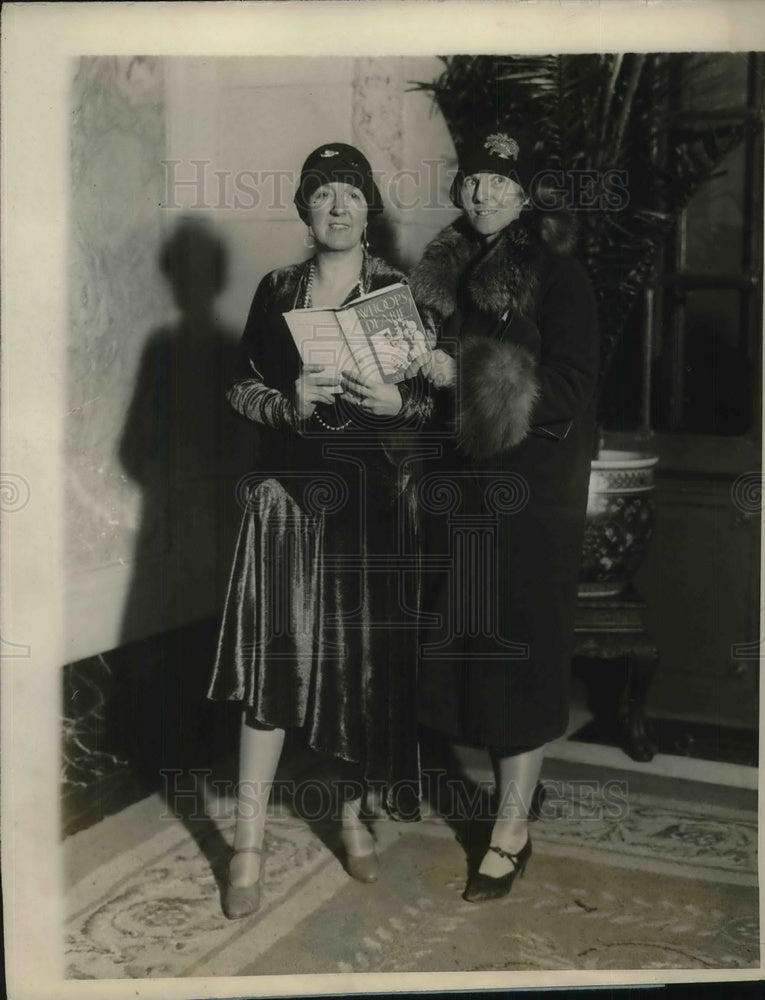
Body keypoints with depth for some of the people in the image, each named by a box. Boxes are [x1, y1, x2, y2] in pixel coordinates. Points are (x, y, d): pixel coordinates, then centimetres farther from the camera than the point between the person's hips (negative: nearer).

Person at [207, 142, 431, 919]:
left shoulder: (399, 291, 4)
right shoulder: (276, 292, 7)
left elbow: (437, 398, 5)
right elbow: (241, 388, 7)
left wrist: (397, 402, -16)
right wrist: (289, 402, -12)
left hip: (374, 496, 0)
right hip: (289, 495, 0)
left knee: (368, 660, 3)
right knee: (272, 657, -4)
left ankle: (353, 811, 24)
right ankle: (249, 841, 4)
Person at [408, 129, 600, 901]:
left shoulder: (556, 274, -7)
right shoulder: (444, 271, 12)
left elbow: (572, 387, -15)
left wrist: (461, 376, -20)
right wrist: (415, 374, 0)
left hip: (529, 491, -6)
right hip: (458, 483, 6)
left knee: (518, 654, -1)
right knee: (470, 648, 10)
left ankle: (509, 833, 9)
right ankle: (511, 803, 25)